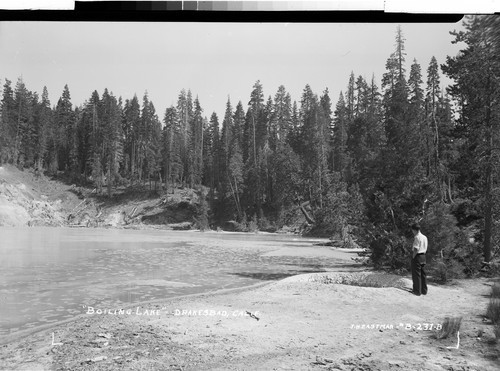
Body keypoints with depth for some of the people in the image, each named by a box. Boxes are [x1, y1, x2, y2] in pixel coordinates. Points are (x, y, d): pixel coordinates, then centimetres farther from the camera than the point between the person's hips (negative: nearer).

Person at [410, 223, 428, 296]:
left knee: (416, 274, 0)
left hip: (417, 256, -8)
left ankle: (417, 291, 4)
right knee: (423, 274, 13)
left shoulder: (417, 237, -16)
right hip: (423, 256, 8)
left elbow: (416, 249, -20)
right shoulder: (425, 237, 10)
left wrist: (413, 257, -10)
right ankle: (424, 290, 20)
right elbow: (425, 249, 12)